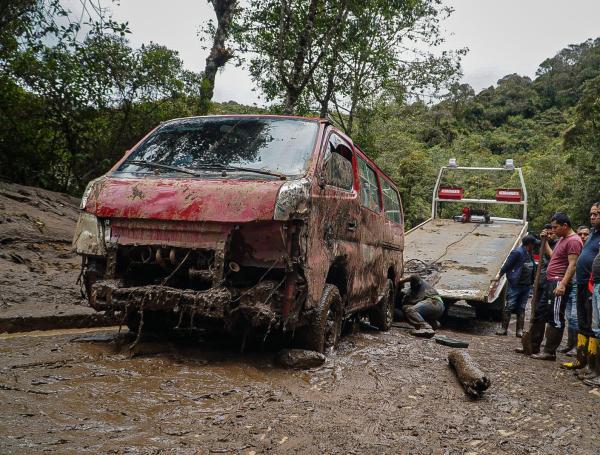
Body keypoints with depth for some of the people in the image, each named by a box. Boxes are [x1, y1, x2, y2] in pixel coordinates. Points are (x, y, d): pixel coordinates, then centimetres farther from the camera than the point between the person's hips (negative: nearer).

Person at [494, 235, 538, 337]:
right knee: (509, 307, -4)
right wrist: (499, 276, -10)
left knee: (521, 309, 10)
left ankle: (519, 330, 13)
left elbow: (533, 267, 20)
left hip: (526, 286, 8)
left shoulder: (529, 254, 12)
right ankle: (504, 328, 3)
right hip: (515, 285, -8)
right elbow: (507, 265, -12)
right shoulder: (517, 252, -13)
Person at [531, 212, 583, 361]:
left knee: (555, 319, -7)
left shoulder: (573, 241, -13)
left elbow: (572, 265, -20)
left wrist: (563, 284, -28)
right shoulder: (562, 239, 19)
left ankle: (550, 352, -4)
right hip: (551, 282, 11)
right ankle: (533, 345, 21)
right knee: (542, 314, 14)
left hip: (559, 283, -11)